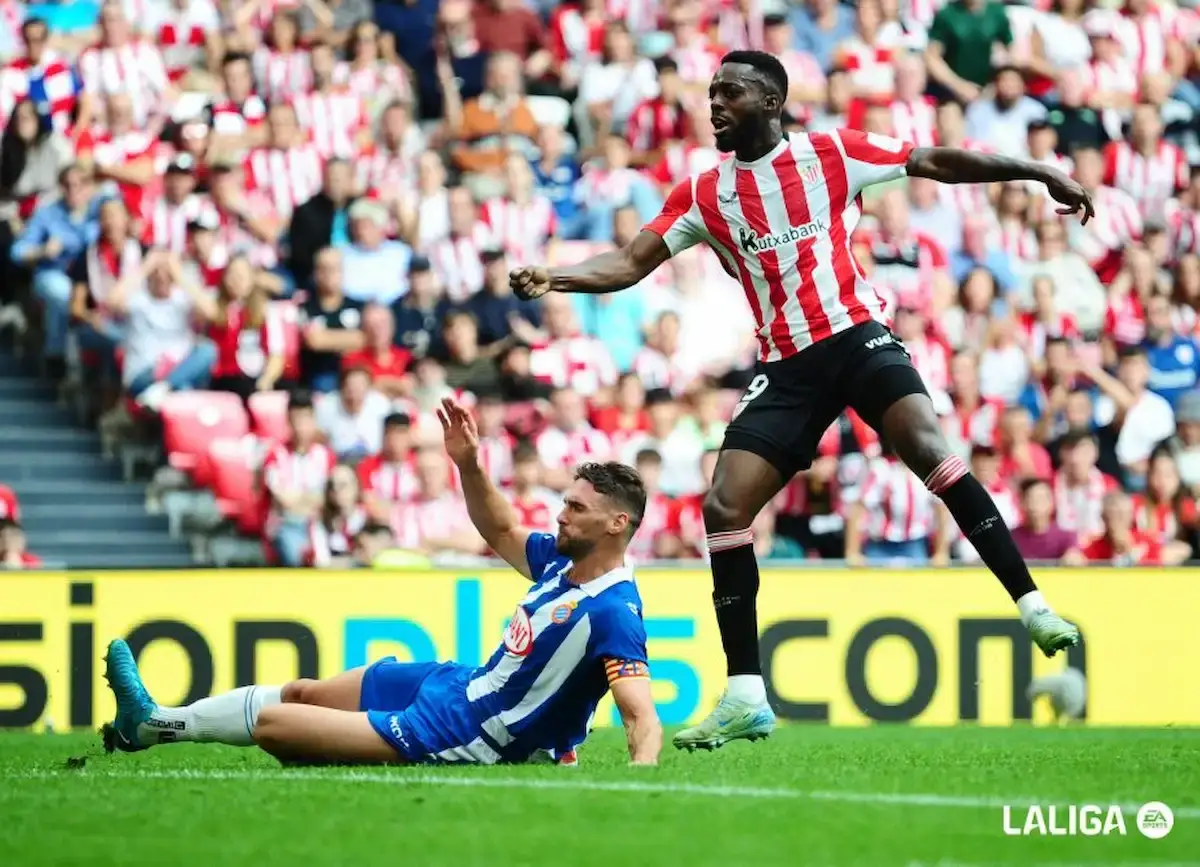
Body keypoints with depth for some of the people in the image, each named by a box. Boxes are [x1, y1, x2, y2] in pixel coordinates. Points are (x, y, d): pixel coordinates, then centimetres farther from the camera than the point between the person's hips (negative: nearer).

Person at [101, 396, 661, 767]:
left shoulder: (613, 614, -27)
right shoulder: (561, 559, 0)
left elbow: (644, 720, -34)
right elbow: (501, 532, 20)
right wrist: (469, 465, 5)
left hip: (461, 737, -8)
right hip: (458, 684, 8)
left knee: (273, 721, -1)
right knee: (300, 692, 18)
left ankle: (152, 727, 20)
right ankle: (156, 721, 32)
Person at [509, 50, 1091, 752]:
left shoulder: (831, 154, 3)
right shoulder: (703, 194, 9)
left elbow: (939, 163, 6)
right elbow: (631, 263, 4)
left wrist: (1042, 173, 4)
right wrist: (554, 277, -14)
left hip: (856, 335, -3)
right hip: (786, 368, 4)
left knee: (927, 444, -28)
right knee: (725, 509, -8)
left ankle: (1032, 607, -21)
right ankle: (746, 699, -2)